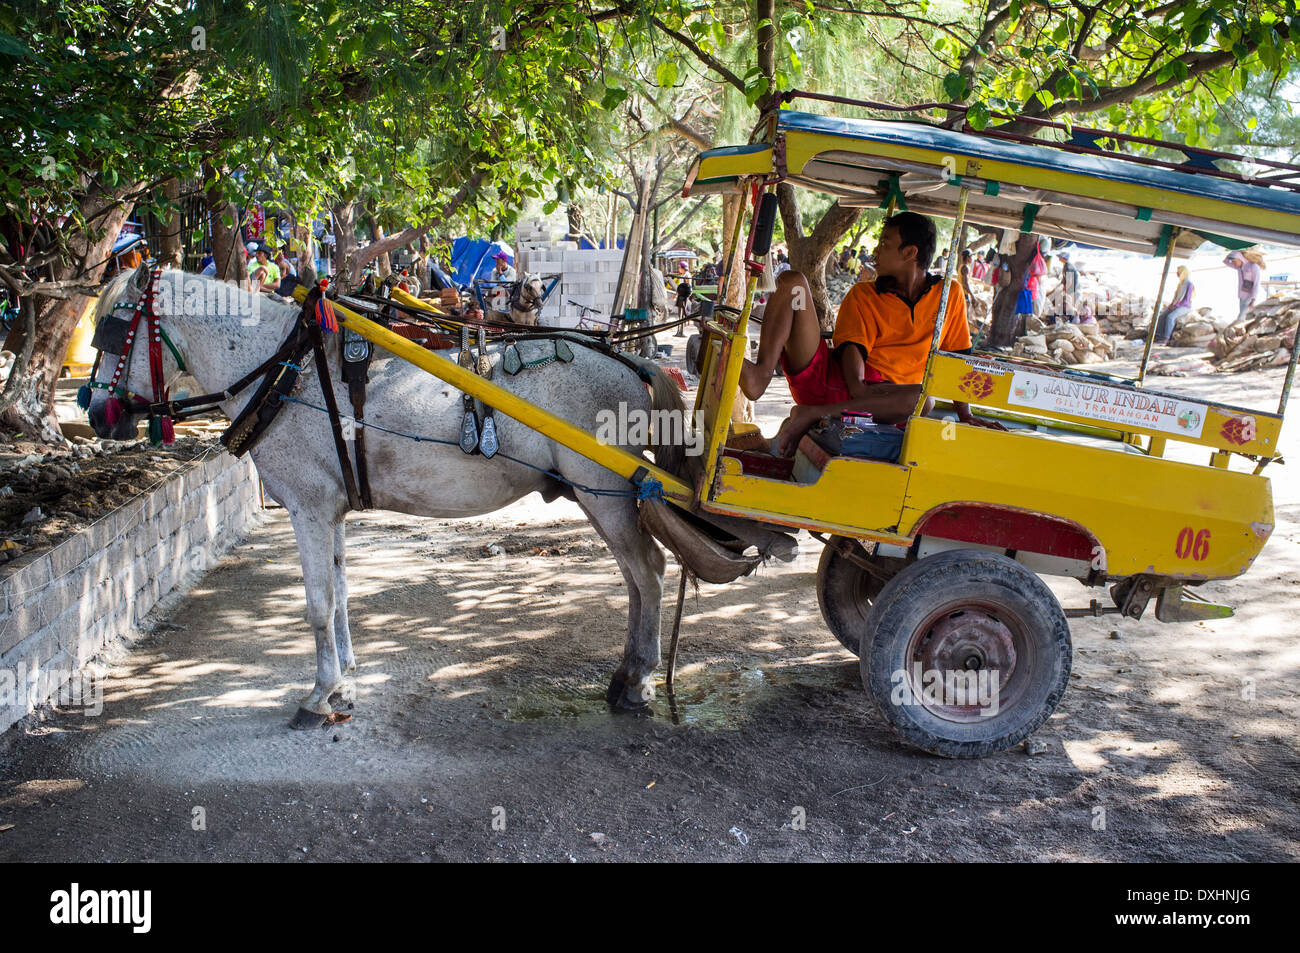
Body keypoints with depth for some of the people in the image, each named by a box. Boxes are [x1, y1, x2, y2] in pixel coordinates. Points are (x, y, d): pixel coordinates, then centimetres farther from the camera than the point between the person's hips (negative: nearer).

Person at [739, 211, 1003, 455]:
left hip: (882, 394, -1)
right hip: (828, 378, 1)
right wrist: (856, 383, -23)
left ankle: (814, 414, -35)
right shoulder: (863, 294, 14)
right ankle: (762, 374, -37)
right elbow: (852, 345, -2)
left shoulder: (949, 295, 16)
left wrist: (965, 415, 5)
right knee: (791, 283, -13)